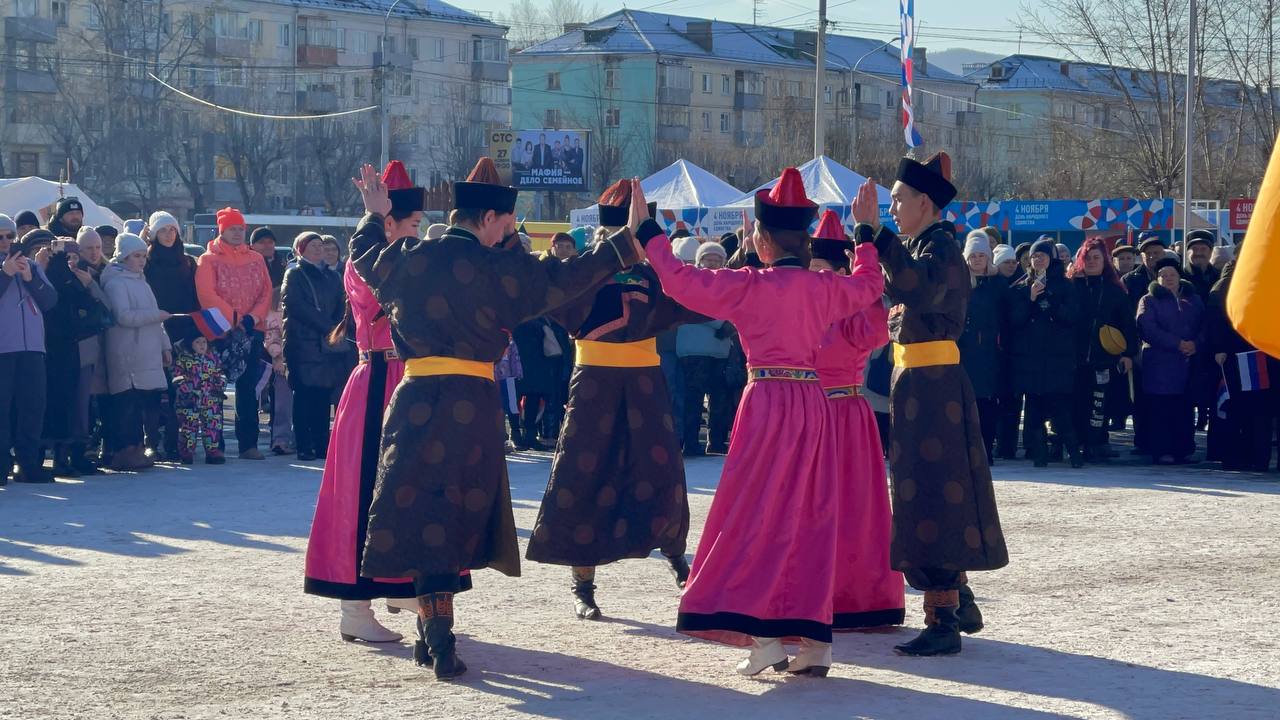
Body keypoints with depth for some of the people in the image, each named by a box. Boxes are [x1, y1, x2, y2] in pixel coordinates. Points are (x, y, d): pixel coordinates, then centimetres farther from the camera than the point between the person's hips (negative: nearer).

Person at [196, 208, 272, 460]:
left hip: (252, 332, 4)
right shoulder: (209, 260, 0)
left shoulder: (256, 260, 14)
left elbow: (266, 292, 8)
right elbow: (207, 295, -12)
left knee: (248, 388, 3)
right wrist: (234, 318, -15)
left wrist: (252, 317, -9)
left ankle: (248, 443, 5)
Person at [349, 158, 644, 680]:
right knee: (458, 518, 9)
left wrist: (374, 216, 44)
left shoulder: (406, 259, 5)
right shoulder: (494, 267, -7)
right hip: (472, 407, -2)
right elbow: (565, 279, -8)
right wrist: (626, 245, -1)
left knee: (422, 519, 5)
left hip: (414, 402, 3)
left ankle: (435, 636, -3)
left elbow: (363, 260, 26)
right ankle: (437, 639, 14)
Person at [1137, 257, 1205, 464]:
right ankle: (1162, 451, -6)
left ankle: (1183, 450, 6)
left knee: (1185, 408, 1)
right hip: (1159, 363, -3)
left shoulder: (1194, 300, 19)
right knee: (1161, 409, -8)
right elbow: (1148, 329, -8)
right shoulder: (1149, 301, 7)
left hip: (1189, 361, 3)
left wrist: (1196, 344, -11)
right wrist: (1178, 344, -15)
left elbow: (1205, 325, 11)